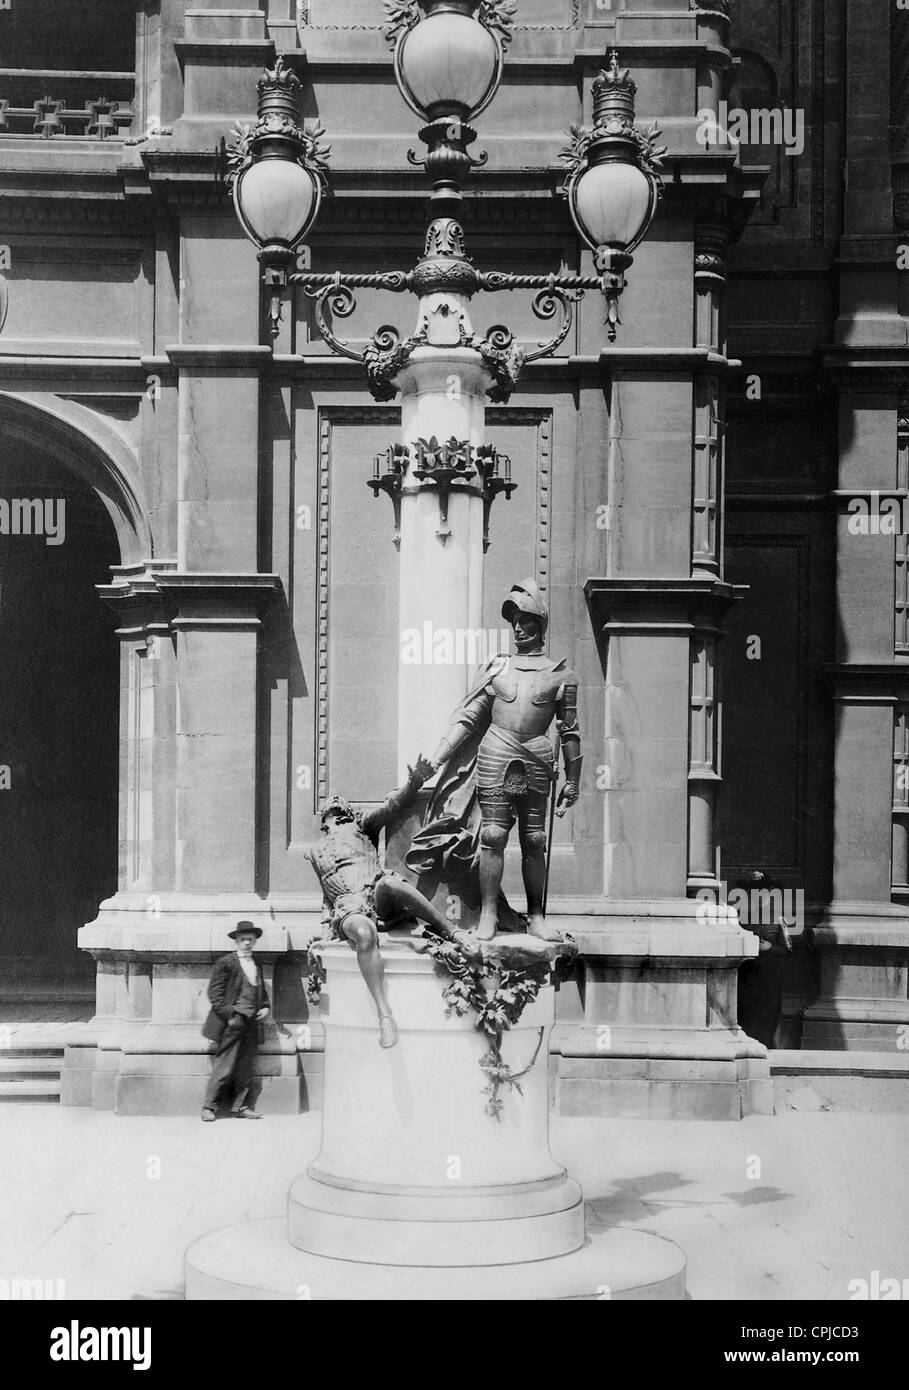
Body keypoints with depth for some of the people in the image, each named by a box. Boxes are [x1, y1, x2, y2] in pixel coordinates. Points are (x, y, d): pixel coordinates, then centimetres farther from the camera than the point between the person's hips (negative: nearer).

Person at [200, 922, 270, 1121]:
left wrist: (265, 1007, 8)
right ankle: (208, 1107, 3)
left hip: (251, 1023, 6)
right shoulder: (225, 963, -2)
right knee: (224, 1067, -6)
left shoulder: (256, 966, 17)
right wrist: (228, 1014, -13)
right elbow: (214, 992, -6)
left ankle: (240, 1106, 14)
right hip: (232, 1022, -6)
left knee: (246, 1069, 7)